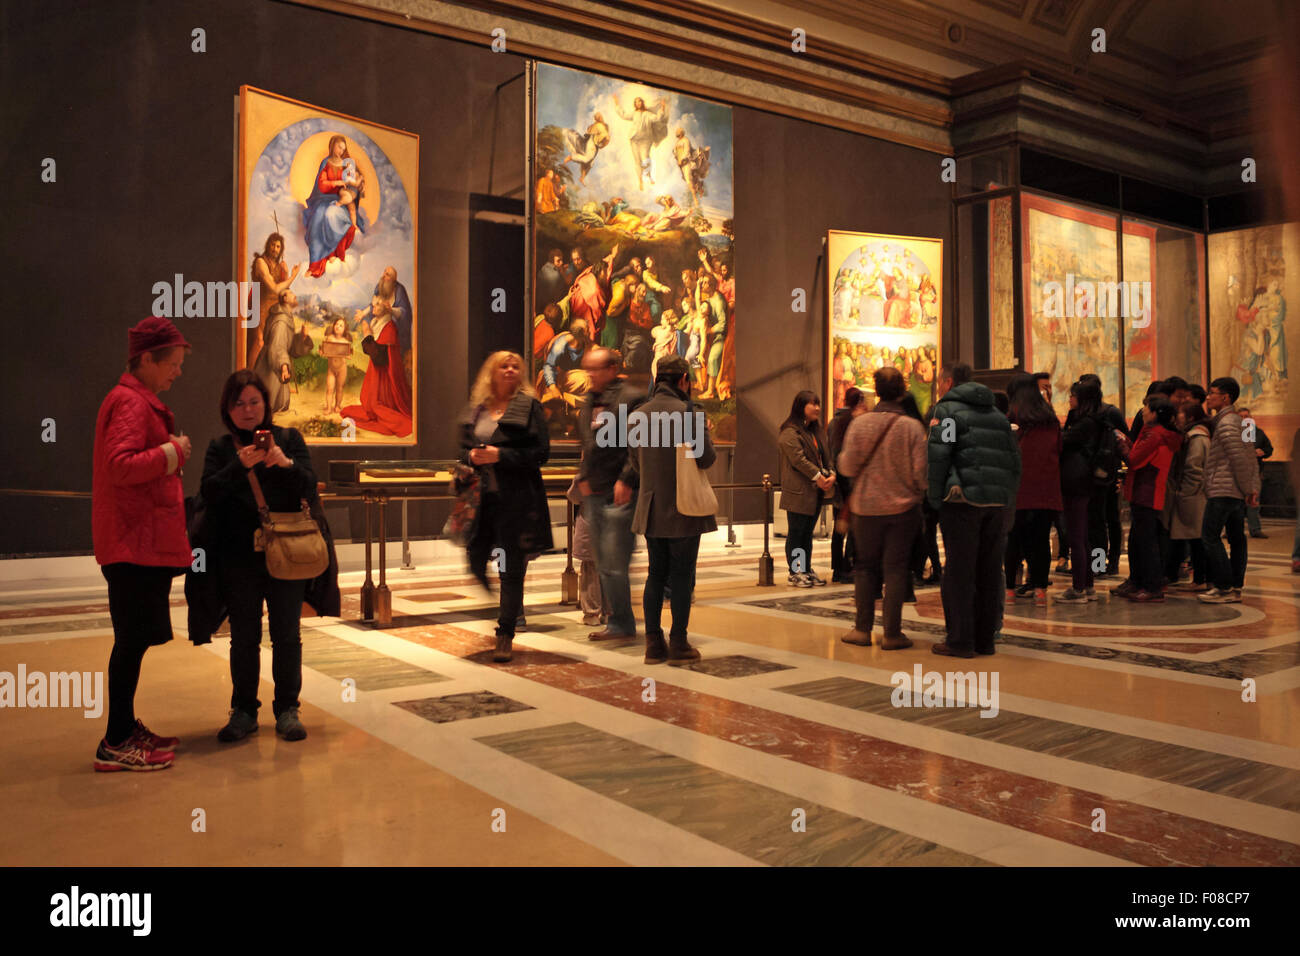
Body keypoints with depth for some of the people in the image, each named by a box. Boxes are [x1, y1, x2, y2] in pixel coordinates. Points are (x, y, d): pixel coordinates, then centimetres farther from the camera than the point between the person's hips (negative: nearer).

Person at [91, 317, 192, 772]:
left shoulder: (138, 401, 20)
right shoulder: (130, 402, -13)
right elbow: (121, 466, -24)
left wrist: (171, 454, 9)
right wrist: (173, 451, -15)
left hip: (144, 541, 10)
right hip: (136, 542, -10)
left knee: (135, 638, 15)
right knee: (133, 639, -5)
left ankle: (126, 729, 24)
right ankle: (115, 745, 3)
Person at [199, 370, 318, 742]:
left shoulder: (289, 438, 4)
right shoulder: (221, 448, 6)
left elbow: (309, 488, -3)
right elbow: (208, 492, -7)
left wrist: (286, 463, -22)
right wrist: (239, 466, -23)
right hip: (239, 557, 1)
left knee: (287, 635, 6)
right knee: (243, 637, 8)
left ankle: (287, 709, 17)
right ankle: (243, 711, 19)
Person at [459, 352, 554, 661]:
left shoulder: (529, 406, -1)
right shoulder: (475, 410, 13)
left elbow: (541, 453, -7)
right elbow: (464, 448, 19)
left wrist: (501, 455, -16)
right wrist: (472, 457, -4)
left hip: (517, 499, -4)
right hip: (482, 496, 5)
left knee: (511, 569, 0)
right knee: (475, 561, 4)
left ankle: (505, 637, 13)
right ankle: (509, 607, 32)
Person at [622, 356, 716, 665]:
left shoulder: (638, 414, 5)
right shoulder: (687, 412, -13)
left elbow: (635, 463, 11)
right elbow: (706, 457, -14)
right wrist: (704, 433, 4)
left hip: (651, 509, 5)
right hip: (683, 509, -5)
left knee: (656, 574, 13)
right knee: (682, 575, 4)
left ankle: (653, 642, 15)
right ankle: (678, 643, 9)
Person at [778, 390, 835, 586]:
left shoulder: (817, 431, 18)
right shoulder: (790, 432, -10)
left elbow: (825, 456, 15)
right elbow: (798, 459, -18)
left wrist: (831, 474, -3)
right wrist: (818, 476, -18)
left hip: (816, 491, 8)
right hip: (798, 491, -8)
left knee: (808, 532, 13)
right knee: (796, 532, -2)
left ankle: (807, 570, 19)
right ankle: (795, 572, 5)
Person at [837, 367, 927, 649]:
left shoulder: (860, 423, -7)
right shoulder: (912, 427, -9)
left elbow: (848, 466, -5)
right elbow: (920, 472, -9)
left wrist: (840, 458, 17)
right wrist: (918, 493, 12)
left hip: (866, 507, 1)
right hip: (903, 508, -1)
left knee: (865, 567, 12)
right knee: (896, 568, 6)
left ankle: (863, 629, 15)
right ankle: (892, 633, 8)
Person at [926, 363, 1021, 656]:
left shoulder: (947, 409, 0)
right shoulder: (997, 414, 20)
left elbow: (937, 455, -12)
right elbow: (1014, 460, 17)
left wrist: (935, 499, -7)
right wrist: (1006, 497, 18)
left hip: (963, 500, -6)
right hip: (997, 502, 6)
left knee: (959, 571, -2)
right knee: (989, 571, 10)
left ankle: (960, 640, -1)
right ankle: (985, 638, 15)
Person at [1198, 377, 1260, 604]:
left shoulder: (1226, 424, -12)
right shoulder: (1237, 422, 18)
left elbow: (1240, 460, -17)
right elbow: (1250, 460, 16)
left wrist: (1246, 489, -9)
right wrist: (1253, 488, 10)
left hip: (1222, 491, -10)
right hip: (1237, 494, 10)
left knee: (1210, 537, -7)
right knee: (1236, 538, 9)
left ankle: (1224, 587, -7)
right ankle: (1236, 588, 12)